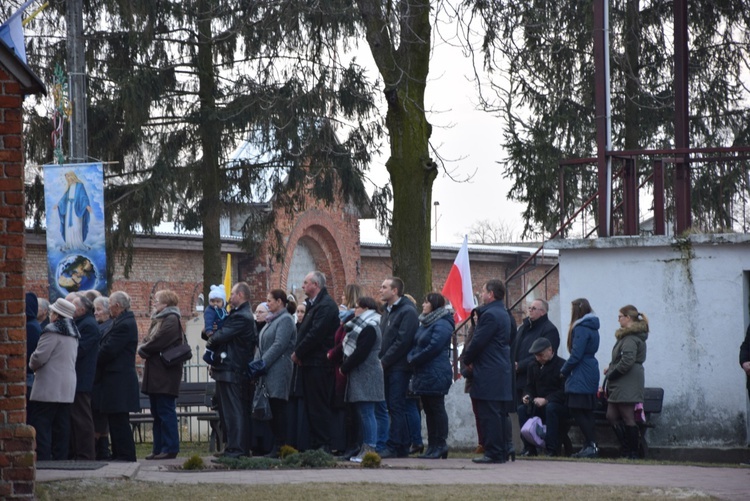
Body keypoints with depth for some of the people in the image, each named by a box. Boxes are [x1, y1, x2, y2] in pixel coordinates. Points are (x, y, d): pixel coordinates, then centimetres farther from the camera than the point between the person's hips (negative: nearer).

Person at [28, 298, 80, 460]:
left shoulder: (52, 331, -12)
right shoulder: (73, 334, 15)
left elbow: (39, 357, -17)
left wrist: (32, 365, 6)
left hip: (49, 387, -8)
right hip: (67, 387, 8)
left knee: (41, 425, -7)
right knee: (61, 427, 8)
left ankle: (42, 459, -12)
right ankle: (60, 459, 8)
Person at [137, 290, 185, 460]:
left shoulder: (171, 320, -11)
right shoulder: (157, 320, 20)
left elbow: (158, 342, -20)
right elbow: (147, 341, 17)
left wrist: (143, 349, -5)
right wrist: (144, 349, -4)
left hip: (165, 374, -10)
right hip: (155, 375, 10)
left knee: (165, 412, -8)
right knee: (157, 413, 11)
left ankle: (170, 448, -6)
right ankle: (159, 448, 14)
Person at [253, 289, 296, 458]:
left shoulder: (285, 320, -8)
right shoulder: (272, 320, 20)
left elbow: (279, 345, -17)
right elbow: (262, 347, 21)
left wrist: (261, 364, -18)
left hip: (278, 372, -9)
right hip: (268, 373, 9)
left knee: (277, 409, -9)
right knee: (272, 410, 6)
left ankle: (280, 447, -8)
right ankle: (276, 446, 8)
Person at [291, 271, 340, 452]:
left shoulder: (326, 306, -13)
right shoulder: (313, 304, 19)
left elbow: (315, 334, -20)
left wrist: (298, 353, -12)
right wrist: (298, 352, 6)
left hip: (318, 363, -10)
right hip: (309, 362, 10)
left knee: (318, 406, -9)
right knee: (311, 405, 11)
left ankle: (323, 445, -8)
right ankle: (315, 444, 14)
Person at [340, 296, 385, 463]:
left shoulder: (369, 328, -13)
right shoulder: (362, 326, 20)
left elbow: (360, 353, -19)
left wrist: (344, 367, -11)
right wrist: (345, 366, 9)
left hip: (366, 376, -10)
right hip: (359, 376, 10)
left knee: (366, 413, -10)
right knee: (363, 413, 9)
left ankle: (370, 449, -11)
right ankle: (365, 449, 10)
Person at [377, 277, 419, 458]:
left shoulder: (407, 312, -9)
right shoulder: (387, 312, 19)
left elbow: (402, 341, -17)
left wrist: (384, 362, -16)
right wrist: (379, 360, 5)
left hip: (399, 367, -9)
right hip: (387, 368, 9)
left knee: (396, 407, -8)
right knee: (396, 408, 9)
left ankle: (393, 446, -9)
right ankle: (403, 446, 12)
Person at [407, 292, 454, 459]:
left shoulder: (442, 325, -13)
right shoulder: (425, 323, 18)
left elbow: (433, 348, -21)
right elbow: (416, 345, 18)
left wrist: (413, 360, -13)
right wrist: (411, 357, -2)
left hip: (435, 375, -10)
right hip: (424, 375, 10)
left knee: (436, 409, -5)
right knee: (429, 409, 11)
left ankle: (440, 446, -1)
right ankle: (433, 446, 15)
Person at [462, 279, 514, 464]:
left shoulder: (490, 315, -15)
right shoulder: (503, 314, 17)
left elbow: (478, 342, -18)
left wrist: (467, 359, -1)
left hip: (489, 373, -10)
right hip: (502, 371, 10)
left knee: (489, 414, -8)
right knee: (499, 414, 12)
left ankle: (493, 453, -10)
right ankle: (502, 451, 15)